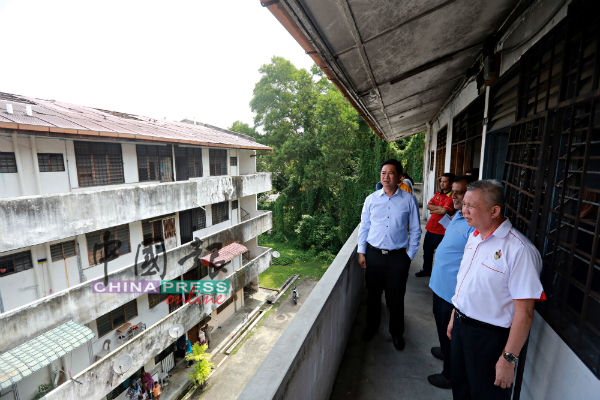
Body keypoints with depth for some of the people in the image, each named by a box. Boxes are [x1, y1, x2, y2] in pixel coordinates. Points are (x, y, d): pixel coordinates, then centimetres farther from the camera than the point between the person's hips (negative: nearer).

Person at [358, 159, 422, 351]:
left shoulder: (409, 200, -3)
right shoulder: (371, 199, 1)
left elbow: (415, 230, 2)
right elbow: (364, 227, 6)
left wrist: (410, 256, -1)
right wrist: (361, 252, 3)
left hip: (398, 257, -1)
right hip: (373, 254, 2)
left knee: (396, 298, 12)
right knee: (373, 294, 17)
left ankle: (396, 333, 36)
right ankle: (372, 326, 41)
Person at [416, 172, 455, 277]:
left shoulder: (451, 197, -14)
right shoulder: (437, 194, 12)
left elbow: (443, 211, -24)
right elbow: (428, 206, 3)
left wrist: (433, 210, -7)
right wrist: (439, 208, -10)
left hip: (442, 230, -8)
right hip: (431, 227, 8)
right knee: (427, 250, 18)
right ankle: (426, 270, 34)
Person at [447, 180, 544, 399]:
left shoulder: (518, 249, -25)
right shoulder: (474, 236, 1)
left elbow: (524, 313, -22)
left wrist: (508, 359, -17)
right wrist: (454, 316, 15)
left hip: (489, 337, -7)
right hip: (461, 325, 7)